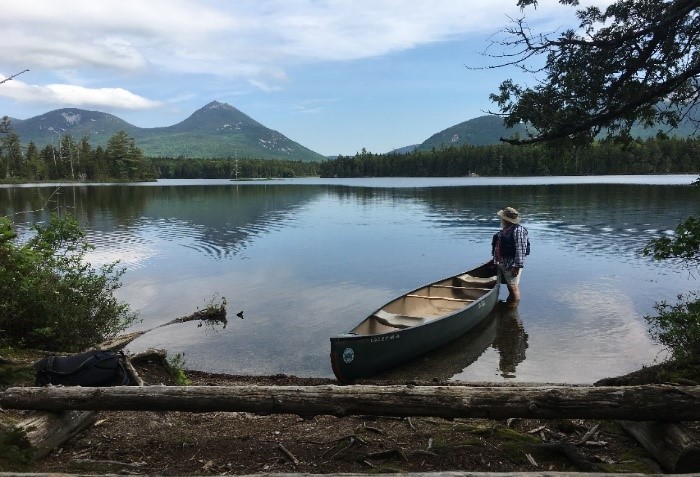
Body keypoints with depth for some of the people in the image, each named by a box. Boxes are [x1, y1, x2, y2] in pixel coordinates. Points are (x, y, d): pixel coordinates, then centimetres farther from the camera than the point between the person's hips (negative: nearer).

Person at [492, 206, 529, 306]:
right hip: (502, 264, 9)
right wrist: (496, 260, 25)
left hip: (512, 265, -9)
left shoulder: (518, 230, -16)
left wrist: (517, 266, -25)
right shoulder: (504, 230, 13)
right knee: (509, 287, 18)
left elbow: (520, 249, -22)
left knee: (513, 288, -2)